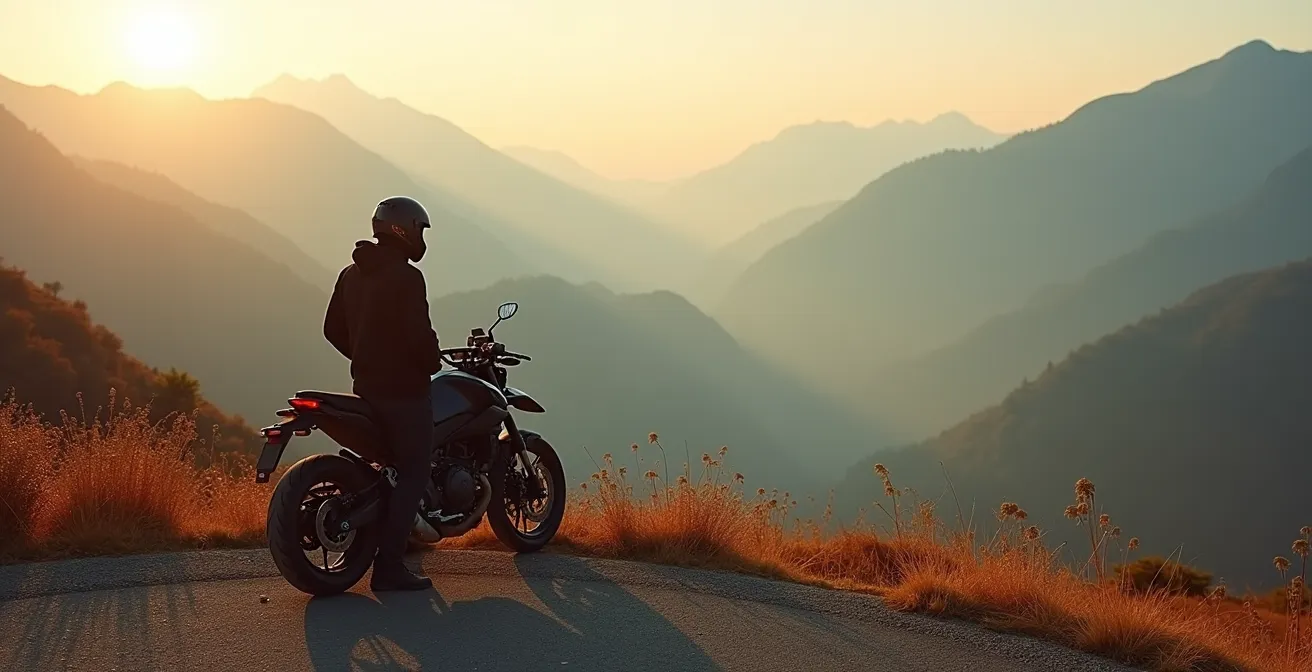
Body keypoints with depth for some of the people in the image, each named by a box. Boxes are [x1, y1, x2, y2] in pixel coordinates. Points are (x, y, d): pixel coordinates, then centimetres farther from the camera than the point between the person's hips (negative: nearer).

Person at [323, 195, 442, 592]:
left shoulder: (351, 275, 10)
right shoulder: (406, 277, -17)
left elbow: (333, 329, 14)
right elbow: (418, 333, -21)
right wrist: (432, 362, -2)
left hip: (365, 385, 9)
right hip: (404, 389, -9)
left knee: (391, 466, 23)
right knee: (412, 472, -4)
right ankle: (389, 567, -7)